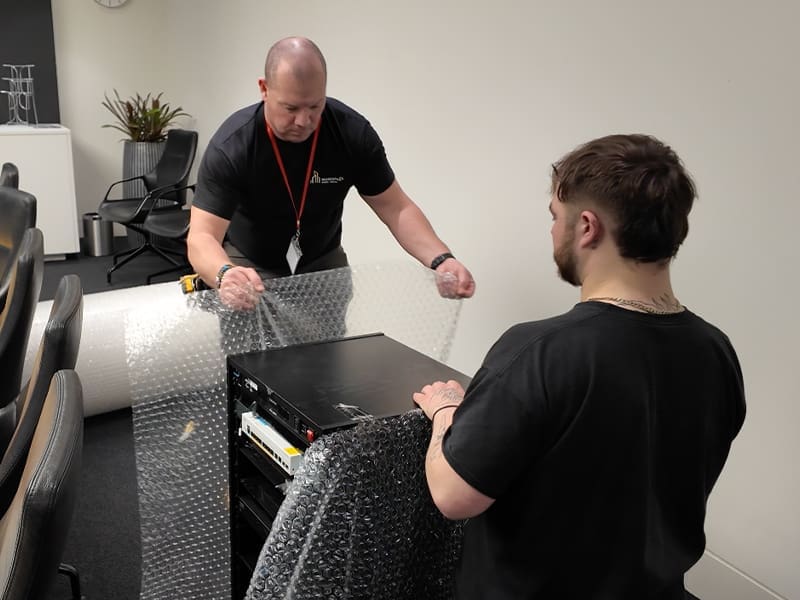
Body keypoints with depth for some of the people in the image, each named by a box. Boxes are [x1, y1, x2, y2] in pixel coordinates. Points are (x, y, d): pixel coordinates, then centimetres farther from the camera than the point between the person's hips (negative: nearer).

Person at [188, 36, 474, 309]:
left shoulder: (353, 133, -21)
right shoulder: (231, 146, -29)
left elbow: (396, 208, -15)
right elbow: (202, 236, -33)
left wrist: (441, 259, -32)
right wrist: (225, 274, -57)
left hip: (323, 263, 2)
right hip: (250, 267, -2)